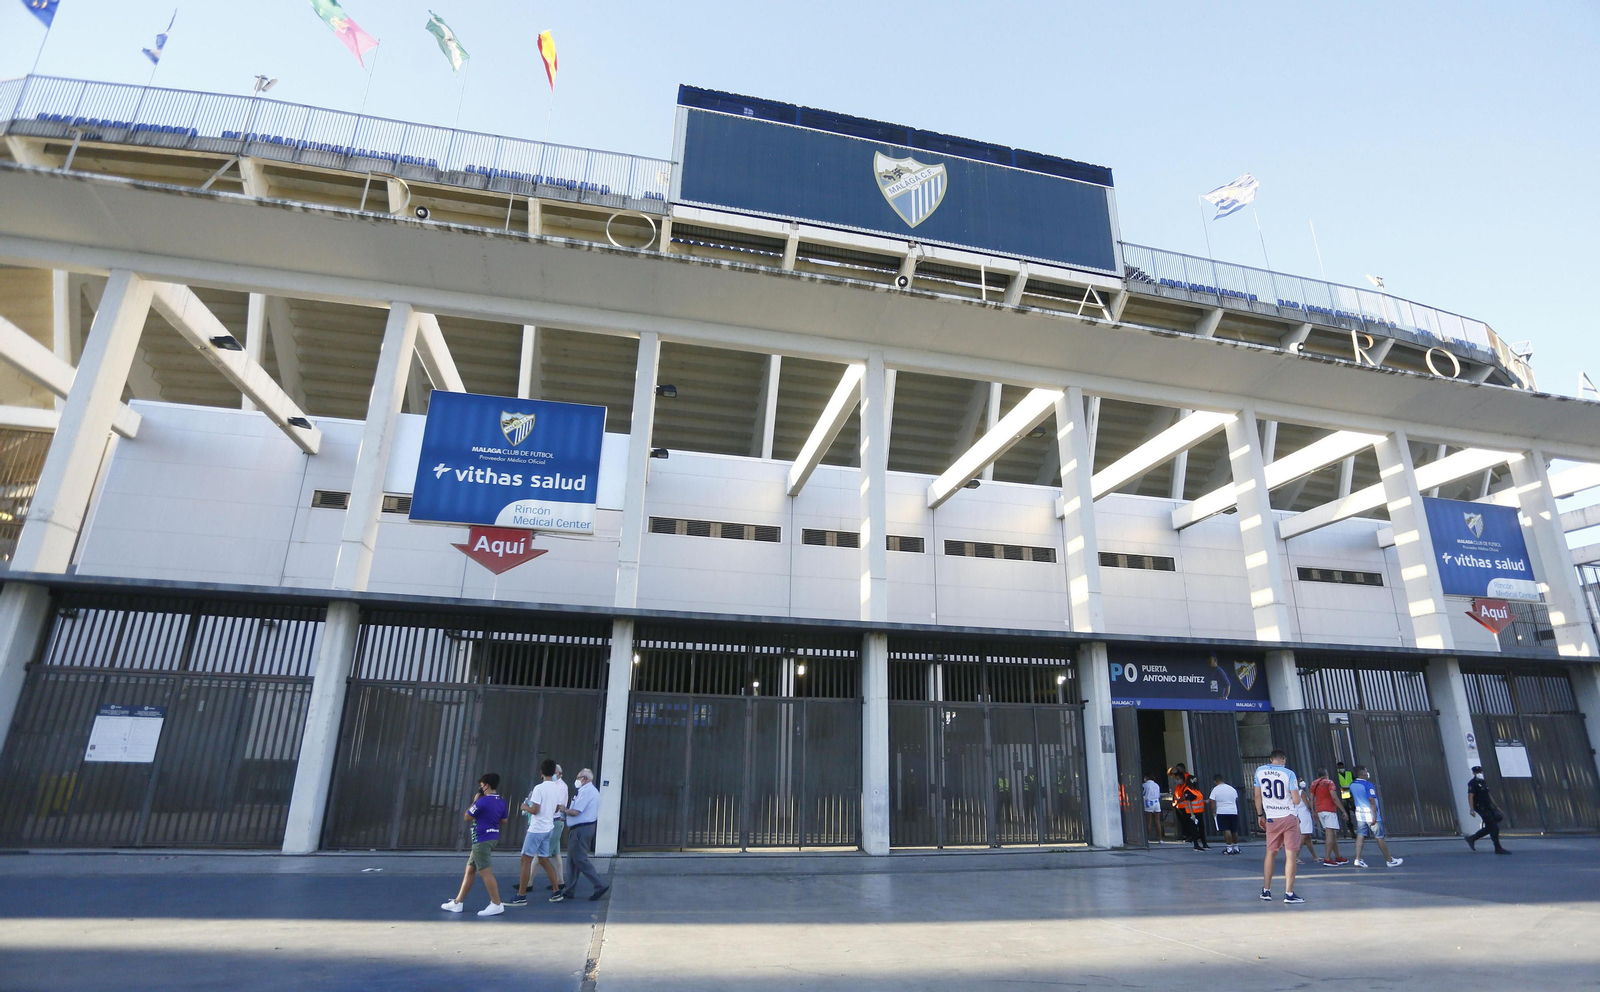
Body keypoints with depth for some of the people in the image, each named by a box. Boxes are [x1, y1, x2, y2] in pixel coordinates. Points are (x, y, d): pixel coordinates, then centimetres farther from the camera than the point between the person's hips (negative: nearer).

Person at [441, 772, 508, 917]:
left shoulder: (482, 801, -18)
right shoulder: (502, 802, 5)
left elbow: (467, 818, -6)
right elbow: (503, 821, 15)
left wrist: (474, 801, 3)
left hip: (481, 840, -9)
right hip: (493, 838, 9)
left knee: (485, 872, -5)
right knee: (470, 870, 17)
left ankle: (496, 904, -4)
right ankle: (458, 902, 25)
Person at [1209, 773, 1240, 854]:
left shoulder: (1215, 789, -6)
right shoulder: (1232, 789, 12)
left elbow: (1212, 802, -10)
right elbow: (1237, 800, 22)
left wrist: (1213, 812, 0)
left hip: (1222, 812, -6)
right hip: (1233, 811, 6)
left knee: (1226, 830, -6)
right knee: (1234, 831, 15)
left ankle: (1229, 848, -8)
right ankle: (1236, 847, 24)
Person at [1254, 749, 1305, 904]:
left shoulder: (1260, 771, 2)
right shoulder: (1289, 774, -9)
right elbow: (1296, 800, -11)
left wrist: (1260, 815, 18)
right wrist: (1298, 790, 10)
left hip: (1271, 819, 3)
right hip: (1289, 818, -3)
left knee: (1270, 853, 15)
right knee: (1291, 855, 1)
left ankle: (1266, 890, 20)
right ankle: (1288, 894, -1)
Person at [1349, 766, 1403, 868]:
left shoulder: (1352, 785, 7)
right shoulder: (1368, 785, -15)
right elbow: (1372, 801, -20)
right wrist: (1375, 816, -19)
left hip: (1359, 813, 6)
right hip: (1370, 814, -6)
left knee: (1360, 836, 2)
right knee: (1380, 837, 5)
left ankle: (1358, 859, -6)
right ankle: (1390, 860, 18)